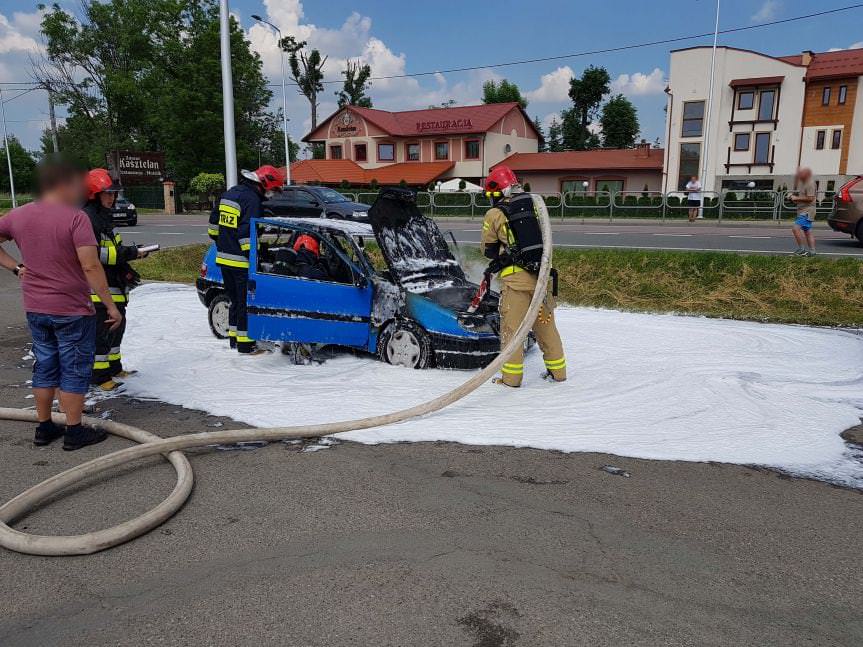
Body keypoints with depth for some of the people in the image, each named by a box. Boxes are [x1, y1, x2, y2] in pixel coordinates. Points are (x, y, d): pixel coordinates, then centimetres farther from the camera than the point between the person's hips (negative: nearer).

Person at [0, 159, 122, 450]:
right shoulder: (75, 217, -17)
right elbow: (90, 266, -22)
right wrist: (110, 305, -17)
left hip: (35, 310, 6)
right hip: (72, 310, -6)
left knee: (44, 367, 17)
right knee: (74, 371, 4)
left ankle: (44, 428, 26)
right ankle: (74, 432, 11)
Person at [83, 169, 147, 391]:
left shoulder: (104, 217, 18)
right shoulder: (87, 218, -15)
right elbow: (93, 253, -24)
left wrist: (126, 271, 19)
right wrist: (129, 253, -24)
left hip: (112, 284, 11)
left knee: (116, 326, 18)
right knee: (101, 329, -5)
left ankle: (114, 368, 32)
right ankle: (99, 375, 4)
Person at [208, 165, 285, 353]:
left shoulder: (228, 194, 14)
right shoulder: (252, 200, -16)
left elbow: (214, 222, 21)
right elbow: (247, 233, -22)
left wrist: (221, 243, 29)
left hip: (223, 258, 9)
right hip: (241, 262, -9)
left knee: (235, 300, 19)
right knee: (247, 303, -1)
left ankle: (234, 338, 27)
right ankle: (245, 344, 3)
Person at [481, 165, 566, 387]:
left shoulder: (494, 214, -3)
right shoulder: (534, 205, 8)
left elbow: (488, 250, 7)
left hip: (516, 277, -4)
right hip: (541, 273, 4)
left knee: (511, 326, 5)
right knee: (546, 323, 15)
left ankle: (511, 375, 7)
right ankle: (557, 371, 24)